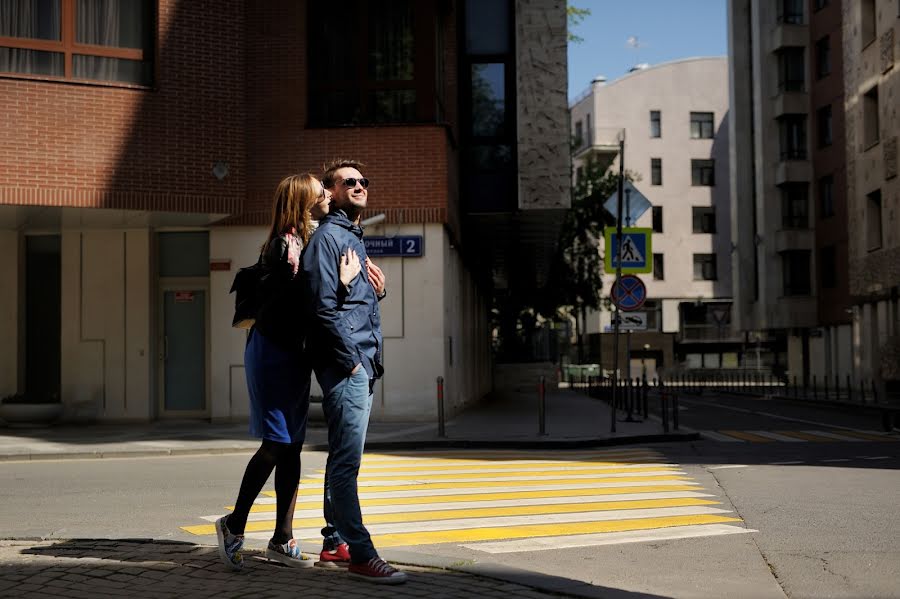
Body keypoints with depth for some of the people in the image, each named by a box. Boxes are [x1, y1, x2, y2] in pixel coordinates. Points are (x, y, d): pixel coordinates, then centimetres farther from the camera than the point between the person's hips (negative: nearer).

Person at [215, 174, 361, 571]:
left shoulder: (307, 239, 11)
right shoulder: (288, 244, -17)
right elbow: (306, 300, -23)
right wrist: (345, 277, -17)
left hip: (293, 352, 9)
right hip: (273, 350, -9)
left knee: (292, 445, 8)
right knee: (277, 442, -6)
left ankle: (282, 540, 14)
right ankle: (234, 523, 9)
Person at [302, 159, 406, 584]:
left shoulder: (355, 239, 22)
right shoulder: (328, 237, -7)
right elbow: (323, 306, -16)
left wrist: (376, 290, 9)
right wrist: (350, 359, -15)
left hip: (361, 364, 10)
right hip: (345, 364, -10)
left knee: (344, 457, 14)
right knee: (346, 460, -10)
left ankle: (335, 540, 22)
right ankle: (361, 556, -10)